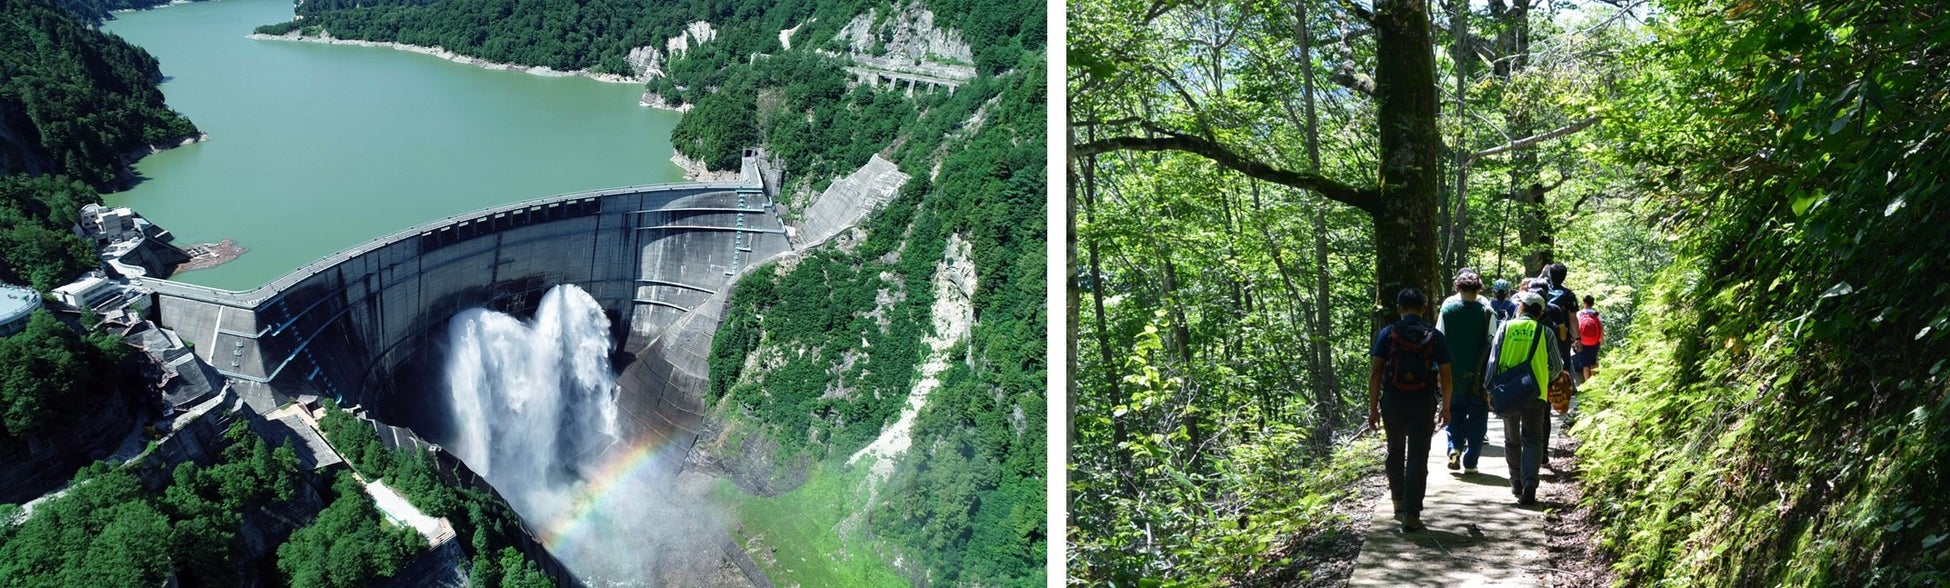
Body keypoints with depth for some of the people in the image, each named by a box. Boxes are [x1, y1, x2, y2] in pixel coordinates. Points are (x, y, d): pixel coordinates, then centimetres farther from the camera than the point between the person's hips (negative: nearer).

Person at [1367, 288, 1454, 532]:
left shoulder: (1387, 334, -2)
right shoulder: (1435, 336, 1)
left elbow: (1375, 372, -5)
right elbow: (1445, 376, 1)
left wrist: (1373, 407, 0)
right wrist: (1446, 407, 12)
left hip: (1393, 403, 1)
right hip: (1423, 404, -1)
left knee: (1395, 452, 21)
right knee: (1418, 459, 1)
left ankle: (1398, 503, 30)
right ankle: (1411, 514, -5)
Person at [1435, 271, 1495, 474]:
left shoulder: (1447, 309, -4)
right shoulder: (1487, 312, -8)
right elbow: (1492, 344, -8)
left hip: (1452, 374, 1)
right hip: (1478, 376, -1)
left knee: (1454, 413, 19)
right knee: (1477, 417, 9)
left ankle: (1454, 447, -2)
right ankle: (1470, 462, 9)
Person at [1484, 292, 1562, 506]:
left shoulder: (1506, 327, 1)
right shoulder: (1544, 332, 1)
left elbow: (1493, 360, -1)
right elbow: (1557, 366, 7)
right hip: (1534, 393, -1)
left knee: (1512, 440, 16)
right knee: (1533, 440, 3)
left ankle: (1516, 483, 25)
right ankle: (1529, 483, -15)